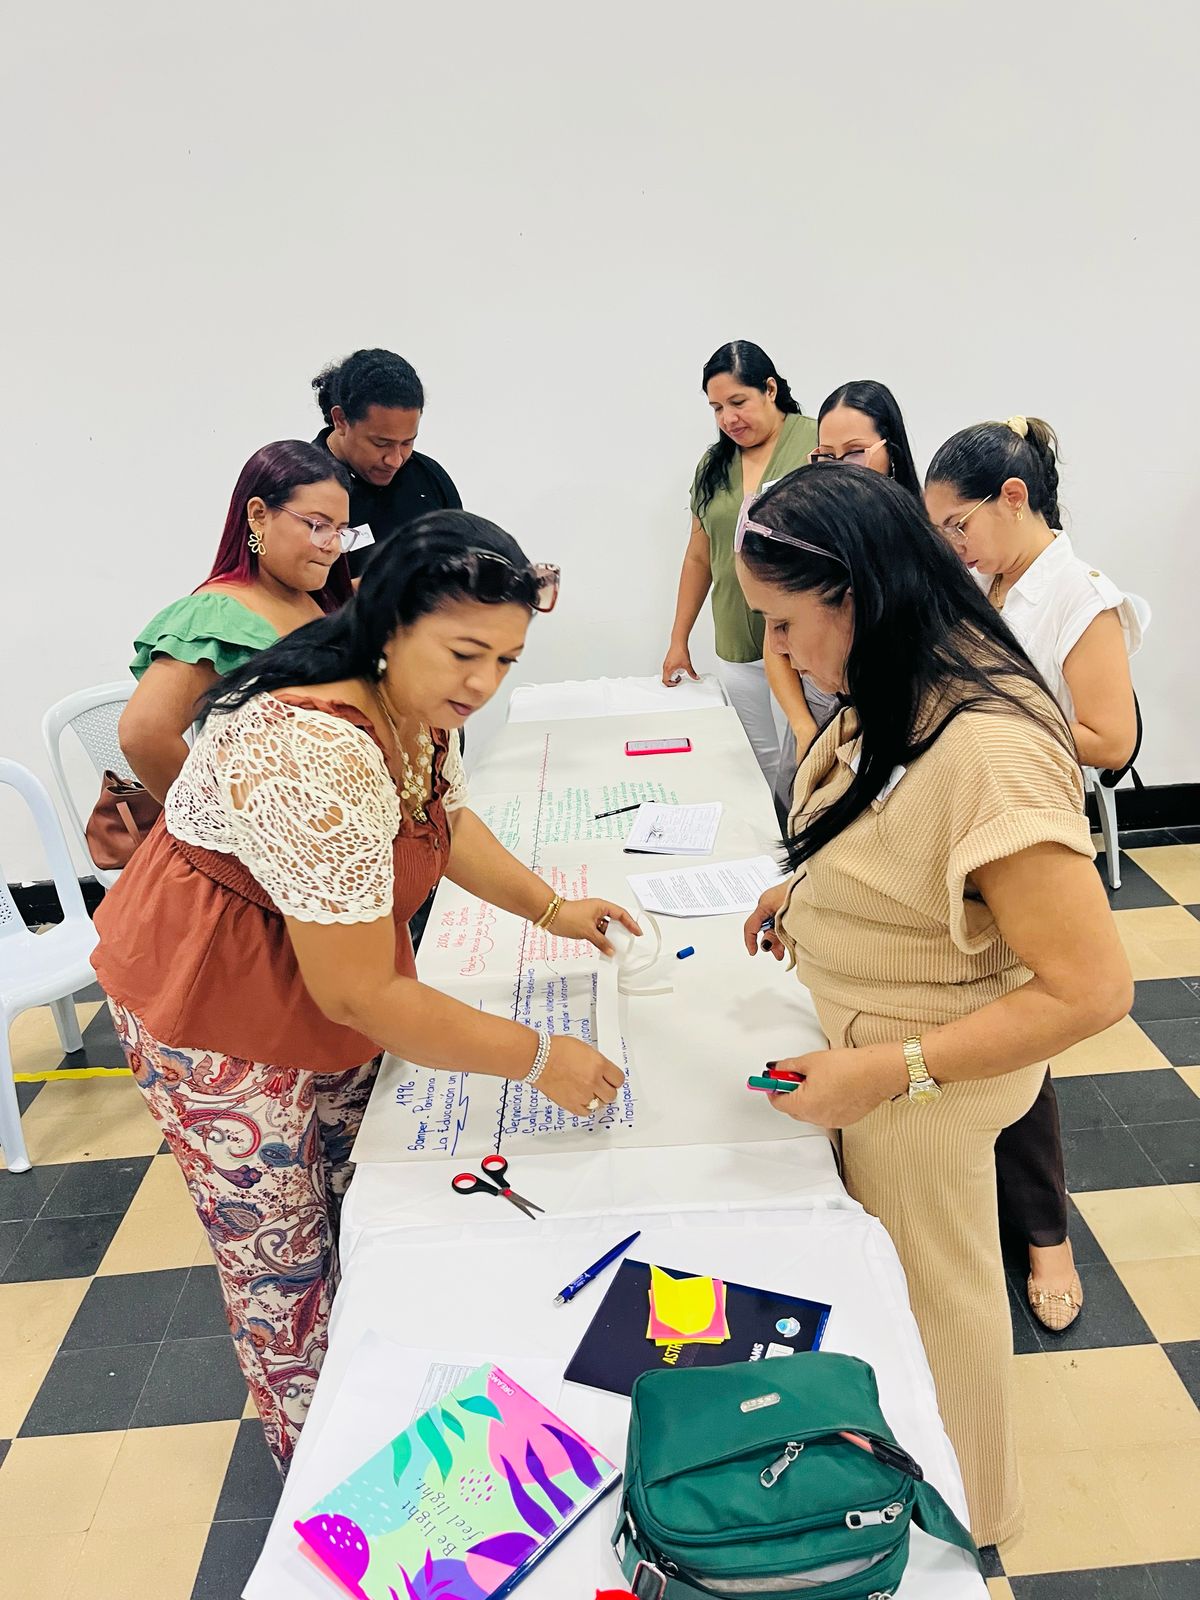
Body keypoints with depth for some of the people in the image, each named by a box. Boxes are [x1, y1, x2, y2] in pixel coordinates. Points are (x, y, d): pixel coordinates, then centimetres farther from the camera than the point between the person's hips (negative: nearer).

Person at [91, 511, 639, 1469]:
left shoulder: (414, 703, -8)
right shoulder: (317, 761, -38)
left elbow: (447, 819, 12)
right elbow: (360, 996, -33)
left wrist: (549, 906, 2)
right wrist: (539, 1058, -26)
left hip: (326, 979, 8)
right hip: (217, 1006, -8)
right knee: (280, 1250, 11)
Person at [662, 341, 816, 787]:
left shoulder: (817, 442, -4)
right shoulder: (714, 463, 14)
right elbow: (699, 556, 19)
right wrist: (678, 641, 20)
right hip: (737, 648, 5)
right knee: (762, 765, 8)